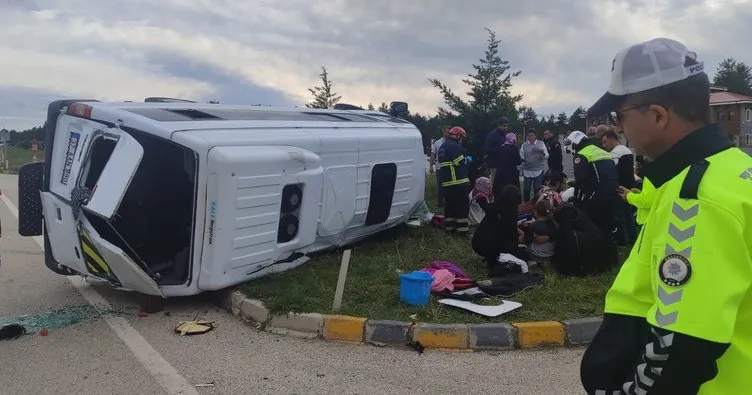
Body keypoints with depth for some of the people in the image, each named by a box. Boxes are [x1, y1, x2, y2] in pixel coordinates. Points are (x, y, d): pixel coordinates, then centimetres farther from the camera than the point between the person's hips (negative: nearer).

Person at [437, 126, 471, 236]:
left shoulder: (443, 146, 19)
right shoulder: (453, 145, -13)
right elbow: (460, 162, -17)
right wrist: (467, 160, 3)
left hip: (447, 182, 10)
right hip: (458, 181, -10)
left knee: (450, 204, 12)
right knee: (463, 204, -6)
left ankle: (450, 227, 15)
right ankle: (462, 228, -8)